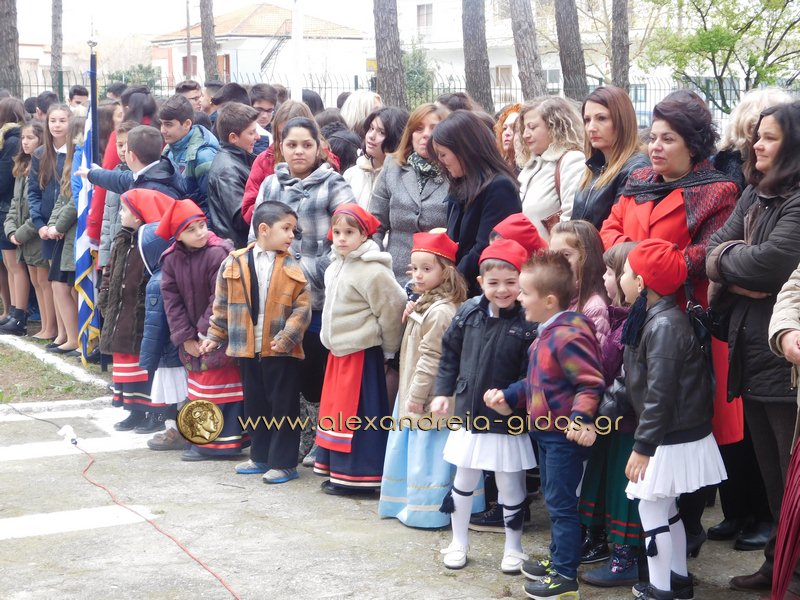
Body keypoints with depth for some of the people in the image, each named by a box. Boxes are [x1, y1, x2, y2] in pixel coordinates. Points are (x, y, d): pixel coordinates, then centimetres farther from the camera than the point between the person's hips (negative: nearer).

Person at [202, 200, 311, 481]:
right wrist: (215, 336, 10)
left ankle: (283, 463, 10)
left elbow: (302, 308, -6)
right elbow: (222, 304, 9)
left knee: (283, 407, 1)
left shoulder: (292, 268, -3)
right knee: (255, 406, 14)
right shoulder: (234, 263, 0)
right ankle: (261, 457, 28)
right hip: (247, 349, 3)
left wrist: (287, 336, -17)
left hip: (282, 351, -2)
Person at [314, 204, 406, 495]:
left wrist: (388, 350, -5)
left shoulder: (372, 271, -18)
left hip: (361, 353, -9)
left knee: (354, 414, -6)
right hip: (338, 351, 9)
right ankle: (336, 468, 22)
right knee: (336, 409, 13)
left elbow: (392, 310, -15)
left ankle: (355, 476, 0)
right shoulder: (336, 265, 9)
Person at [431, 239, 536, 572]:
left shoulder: (528, 322, -17)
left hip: (507, 420, -4)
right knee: (463, 482, 17)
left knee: (510, 485, 10)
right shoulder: (469, 312, -2)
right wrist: (443, 391, 7)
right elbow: (450, 353, 10)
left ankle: (513, 549, 28)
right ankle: (459, 543, 33)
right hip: (468, 413, 4)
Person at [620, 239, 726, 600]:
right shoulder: (655, 319, 9)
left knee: (652, 509, -1)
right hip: (677, 434, 10)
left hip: (672, 440, -10)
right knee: (666, 509, 19)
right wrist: (646, 439, 15)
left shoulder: (664, 325, -22)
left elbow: (660, 394, -24)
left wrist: (642, 446, -21)